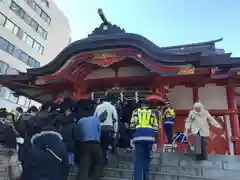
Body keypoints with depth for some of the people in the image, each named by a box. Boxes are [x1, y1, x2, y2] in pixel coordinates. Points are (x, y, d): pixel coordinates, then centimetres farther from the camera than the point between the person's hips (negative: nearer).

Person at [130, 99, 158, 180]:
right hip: (150, 136, 2)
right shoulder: (152, 113, 12)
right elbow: (155, 126, 8)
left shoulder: (136, 111, 10)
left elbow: (132, 124, 6)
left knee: (138, 159, 0)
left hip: (139, 135, -1)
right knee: (146, 158, 17)